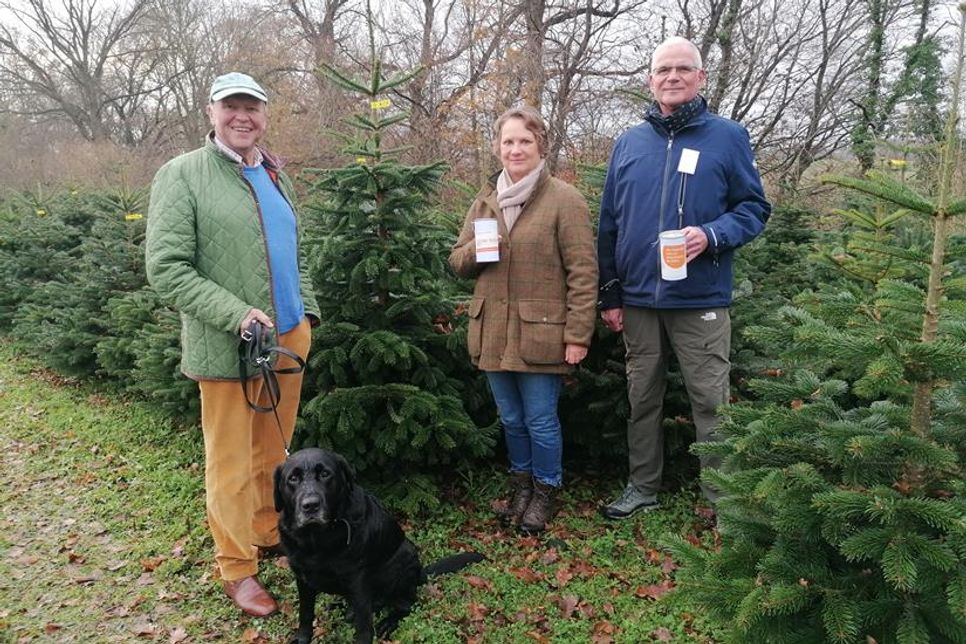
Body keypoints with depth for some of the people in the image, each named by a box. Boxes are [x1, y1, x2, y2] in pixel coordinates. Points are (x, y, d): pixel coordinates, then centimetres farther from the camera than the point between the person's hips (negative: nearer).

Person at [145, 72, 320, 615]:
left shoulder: (275, 176, 13)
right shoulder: (182, 175, -6)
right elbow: (166, 268, -12)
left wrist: (306, 310, 8)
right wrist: (235, 313, -20)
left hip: (289, 341, 6)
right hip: (227, 348, -6)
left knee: (274, 452, 17)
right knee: (232, 464, 5)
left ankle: (270, 537, 35)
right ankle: (237, 568, 21)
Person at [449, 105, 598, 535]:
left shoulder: (564, 200, -6)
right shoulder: (484, 201, 11)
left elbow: (583, 272, -10)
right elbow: (458, 261, 15)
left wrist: (578, 335, -14)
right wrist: (475, 250, -8)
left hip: (541, 334, -5)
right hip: (494, 333, 5)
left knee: (540, 421, 5)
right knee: (511, 419, 17)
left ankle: (545, 491, 28)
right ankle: (521, 484, 38)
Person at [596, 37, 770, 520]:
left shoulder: (728, 137, 2)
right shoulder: (628, 143, 10)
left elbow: (754, 207, 3)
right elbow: (609, 224, 11)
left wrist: (711, 235, -18)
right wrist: (610, 294, 7)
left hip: (700, 299, -3)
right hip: (637, 299, 3)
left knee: (711, 401, 1)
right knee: (642, 398, 13)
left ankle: (721, 497, 15)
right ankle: (642, 487, 27)